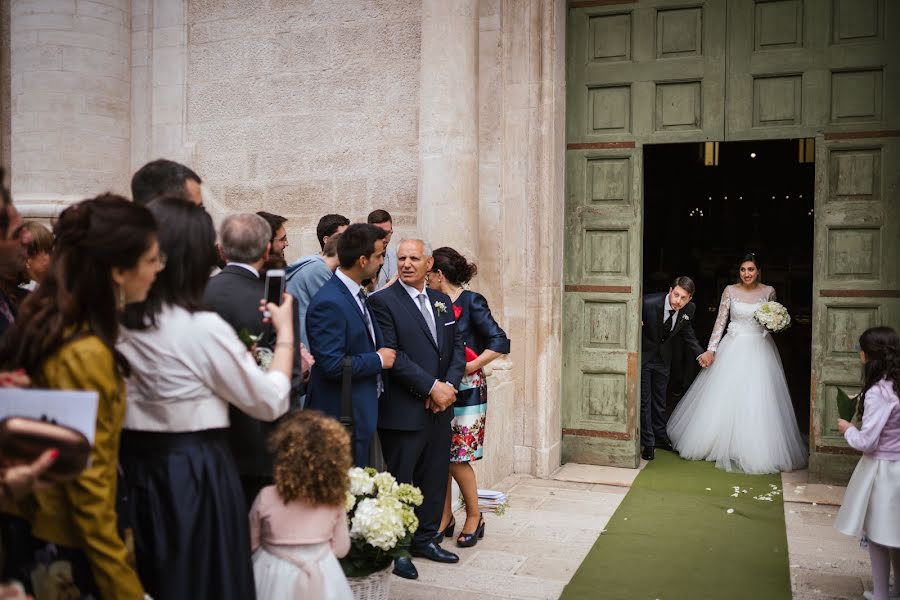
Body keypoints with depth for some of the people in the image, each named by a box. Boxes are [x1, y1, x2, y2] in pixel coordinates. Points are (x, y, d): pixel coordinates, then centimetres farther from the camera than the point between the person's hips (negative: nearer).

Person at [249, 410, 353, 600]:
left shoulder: (266, 498, -19)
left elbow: (250, 544, -3)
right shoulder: (335, 499, -14)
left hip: (277, 578, -1)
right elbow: (341, 549, -3)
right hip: (322, 579, 2)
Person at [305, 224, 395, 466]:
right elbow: (332, 365, -24)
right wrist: (378, 360, -13)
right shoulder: (329, 303, -20)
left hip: (361, 412, 9)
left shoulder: (357, 293, 10)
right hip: (342, 418, -9)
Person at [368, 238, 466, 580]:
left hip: (439, 409, 7)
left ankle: (425, 539, 32)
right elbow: (392, 356, -17)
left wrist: (450, 385, -5)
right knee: (400, 482, 5)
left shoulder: (441, 301, 12)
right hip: (403, 411, -6)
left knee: (435, 478, 16)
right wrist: (432, 386, -18)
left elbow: (457, 346, 12)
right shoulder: (383, 301, -9)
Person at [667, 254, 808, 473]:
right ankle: (724, 445, 19)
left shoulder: (768, 291, 2)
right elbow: (720, 321, -1)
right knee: (724, 400, 3)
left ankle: (754, 450, 12)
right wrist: (711, 349, -8)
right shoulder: (730, 290, -1)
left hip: (759, 350, 0)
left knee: (757, 402, 0)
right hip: (733, 348, 0)